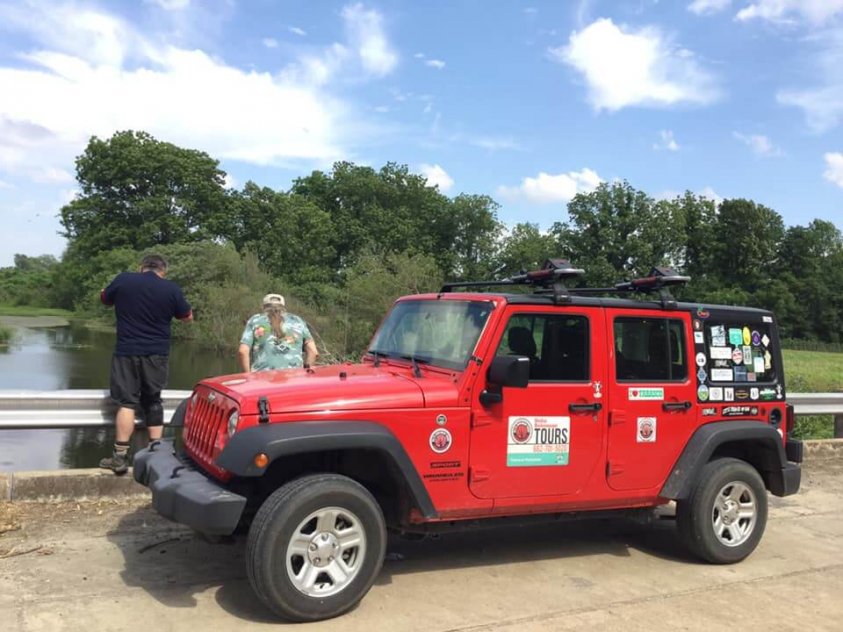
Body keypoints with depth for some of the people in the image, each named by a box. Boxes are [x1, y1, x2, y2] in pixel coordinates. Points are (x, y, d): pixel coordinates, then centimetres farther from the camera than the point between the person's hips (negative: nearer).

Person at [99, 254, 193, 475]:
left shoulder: (123, 280, -2)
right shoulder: (172, 289, -4)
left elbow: (105, 299, 17)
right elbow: (188, 317, 9)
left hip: (127, 352, -1)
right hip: (157, 354, 1)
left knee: (126, 402, 1)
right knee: (153, 402, 12)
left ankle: (120, 457, -2)